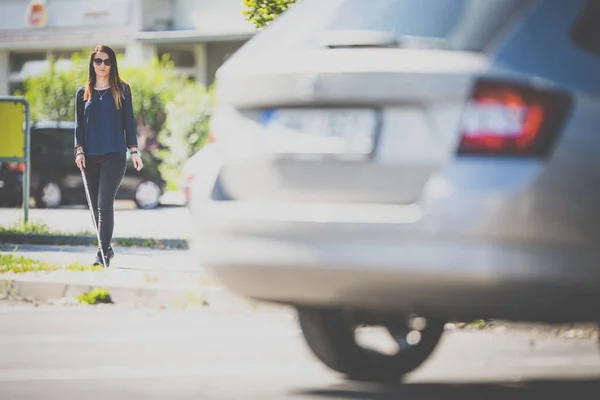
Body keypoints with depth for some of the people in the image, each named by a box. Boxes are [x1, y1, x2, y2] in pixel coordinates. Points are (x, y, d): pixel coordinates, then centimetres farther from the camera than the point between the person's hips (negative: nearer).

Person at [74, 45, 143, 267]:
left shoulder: (122, 90, 6)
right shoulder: (83, 93, 11)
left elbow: (128, 121, 6)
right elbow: (79, 124, 11)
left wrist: (133, 151, 0)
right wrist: (79, 150, -1)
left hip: (114, 154, -3)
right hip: (91, 156, 3)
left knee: (105, 204, -15)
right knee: (95, 205, 7)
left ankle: (103, 252, -16)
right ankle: (106, 248, 20)